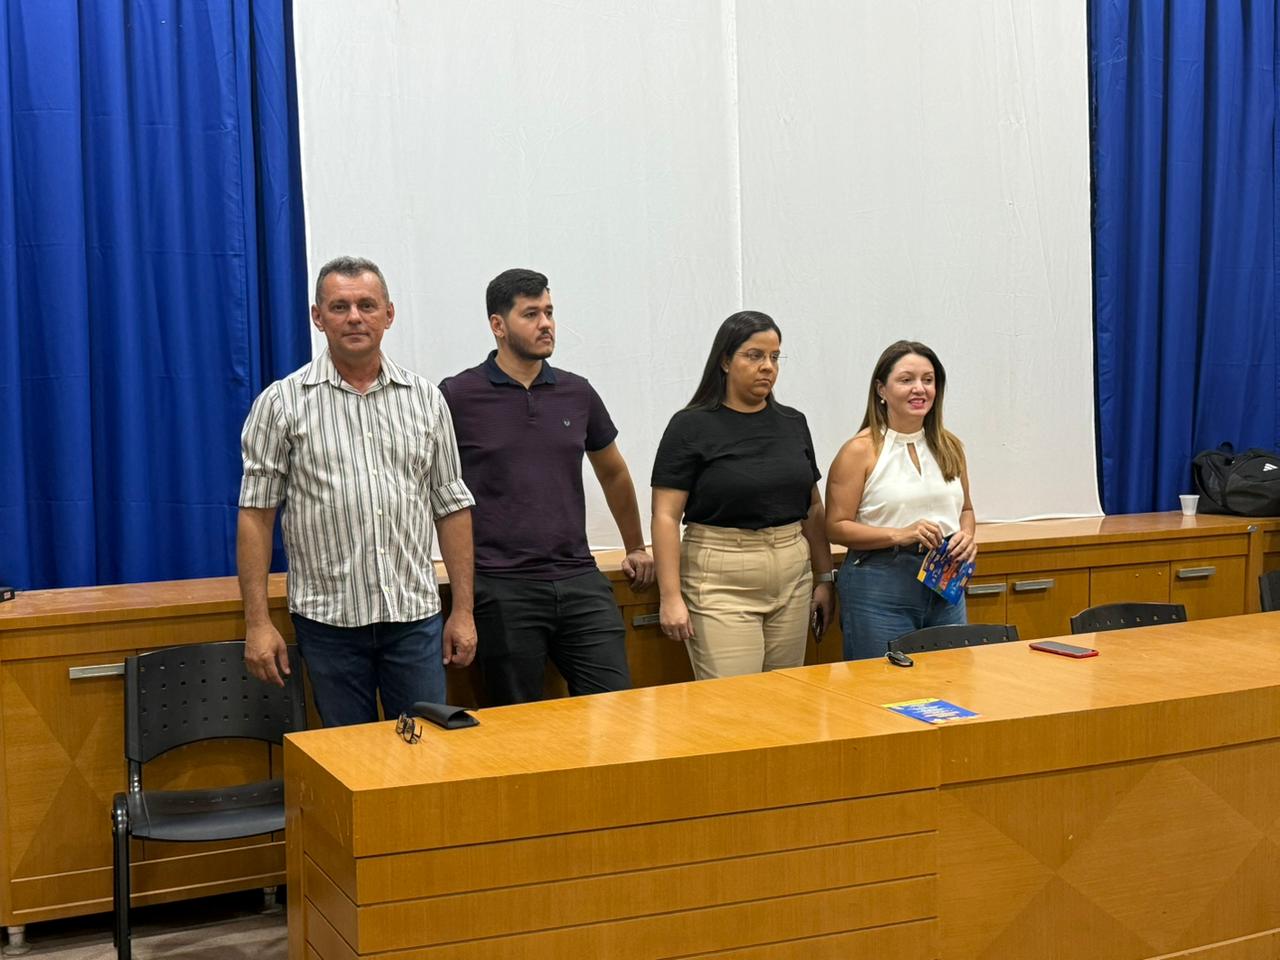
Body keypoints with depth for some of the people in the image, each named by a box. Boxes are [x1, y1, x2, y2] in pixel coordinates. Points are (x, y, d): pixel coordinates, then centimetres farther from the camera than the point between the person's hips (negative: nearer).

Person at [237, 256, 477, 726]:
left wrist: (463, 610, 5)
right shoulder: (282, 403, 0)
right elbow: (255, 514, -2)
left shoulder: (425, 399, 8)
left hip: (415, 615, 2)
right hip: (328, 617, -2)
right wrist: (257, 622, -7)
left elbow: (452, 507, 10)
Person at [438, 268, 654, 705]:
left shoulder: (577, 393, 9)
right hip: (503, 588, -3)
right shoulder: (458, 397, -3)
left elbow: (613, 472, 24)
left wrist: (635, 547, 31)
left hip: (579, 580, 4)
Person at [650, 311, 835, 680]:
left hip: (792, 579, 5)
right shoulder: (691, 427, -5)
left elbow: (813, 508, 17)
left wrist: (824, 578, 12)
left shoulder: (793, 424, 10)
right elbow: (665, 517, -8)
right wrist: (671, 596, -15)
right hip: (721, 582, -5)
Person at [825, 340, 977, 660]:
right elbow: (836, 527, -9)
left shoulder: (949, 447, 11)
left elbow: (965, 509, 23)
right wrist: (900, 535, -20)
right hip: (879, 589, -5)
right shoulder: (860, 450, -6)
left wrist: (967, 536, 1)